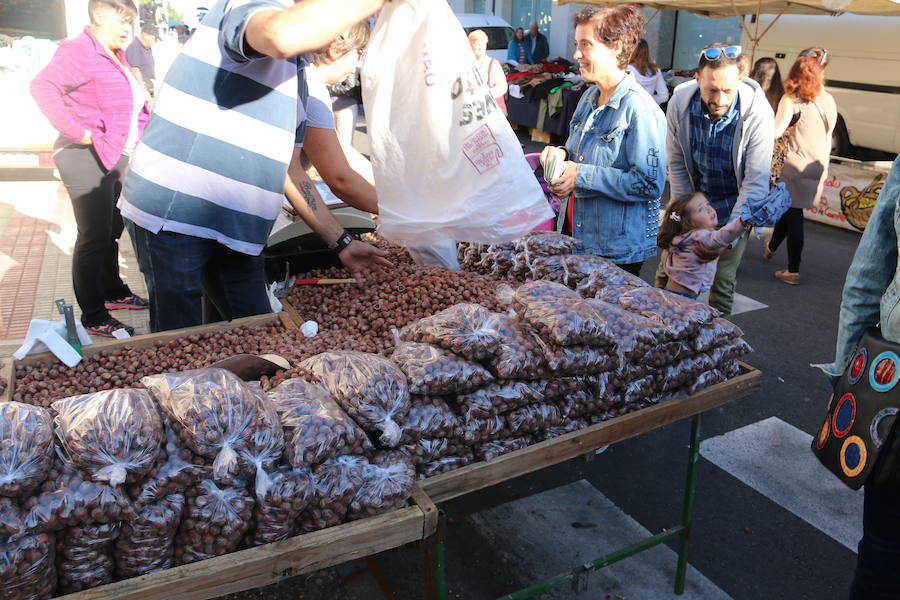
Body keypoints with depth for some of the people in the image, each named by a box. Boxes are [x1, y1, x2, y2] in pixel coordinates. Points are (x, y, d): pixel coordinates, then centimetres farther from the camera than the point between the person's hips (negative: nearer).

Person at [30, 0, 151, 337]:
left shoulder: (117, 56, 15)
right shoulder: (79, 51, -14)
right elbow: (43, 86, -29)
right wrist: (77, 132, -30)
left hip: (117, 157, 10)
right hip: (88, 158, -10)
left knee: (112, 230, 20)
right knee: (94, 237, -5)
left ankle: (113, 292, 37)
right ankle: (95, 319, 4)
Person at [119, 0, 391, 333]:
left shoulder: (297, 76, 16)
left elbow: (289, 171, 20)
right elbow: (284, 35, -38)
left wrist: (341, 243, 17)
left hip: (236, 230, 9)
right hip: (171, 216, -9)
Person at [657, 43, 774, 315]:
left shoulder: (758, 113, -24)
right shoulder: (680, 100, -16)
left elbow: (756, 183, -20)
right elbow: (676, 163, -4)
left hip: (732, 205, -2)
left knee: (722, 282, -2)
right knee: (666, 273, 7)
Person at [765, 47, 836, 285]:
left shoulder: (791, 100, -8)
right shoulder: (829, 101, 10)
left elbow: (775, 131, -19)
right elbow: (828, 138, 15)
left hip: (795, 166, -5)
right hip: (817, 168, 5)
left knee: (793, 213, 4)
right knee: (789, 208, 21)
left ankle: (793, 270, 11)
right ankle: (771, 247, 39)